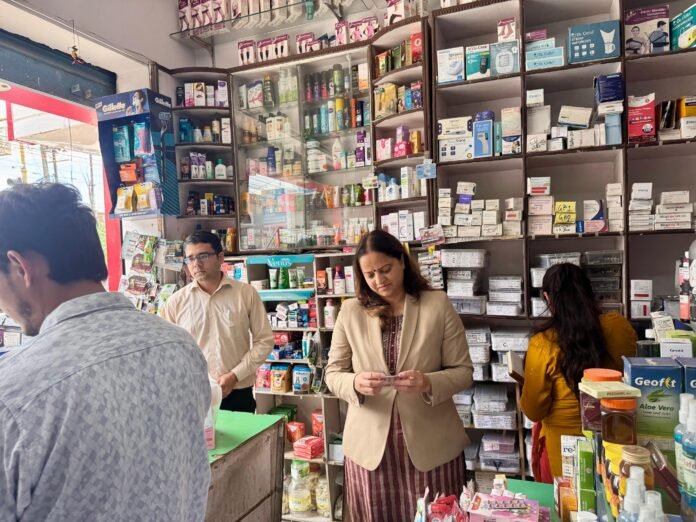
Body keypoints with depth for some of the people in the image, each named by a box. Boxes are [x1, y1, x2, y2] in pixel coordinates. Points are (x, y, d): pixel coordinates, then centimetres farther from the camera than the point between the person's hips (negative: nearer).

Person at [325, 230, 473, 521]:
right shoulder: (350, 311, 0)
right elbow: (333, 374, 2)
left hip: (430, 444, -1)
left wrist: (428, 383, -22)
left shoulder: (438, 306, -4)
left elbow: (463, 371, -3)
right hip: (369, 443, 1)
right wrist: (355, 383, -19)